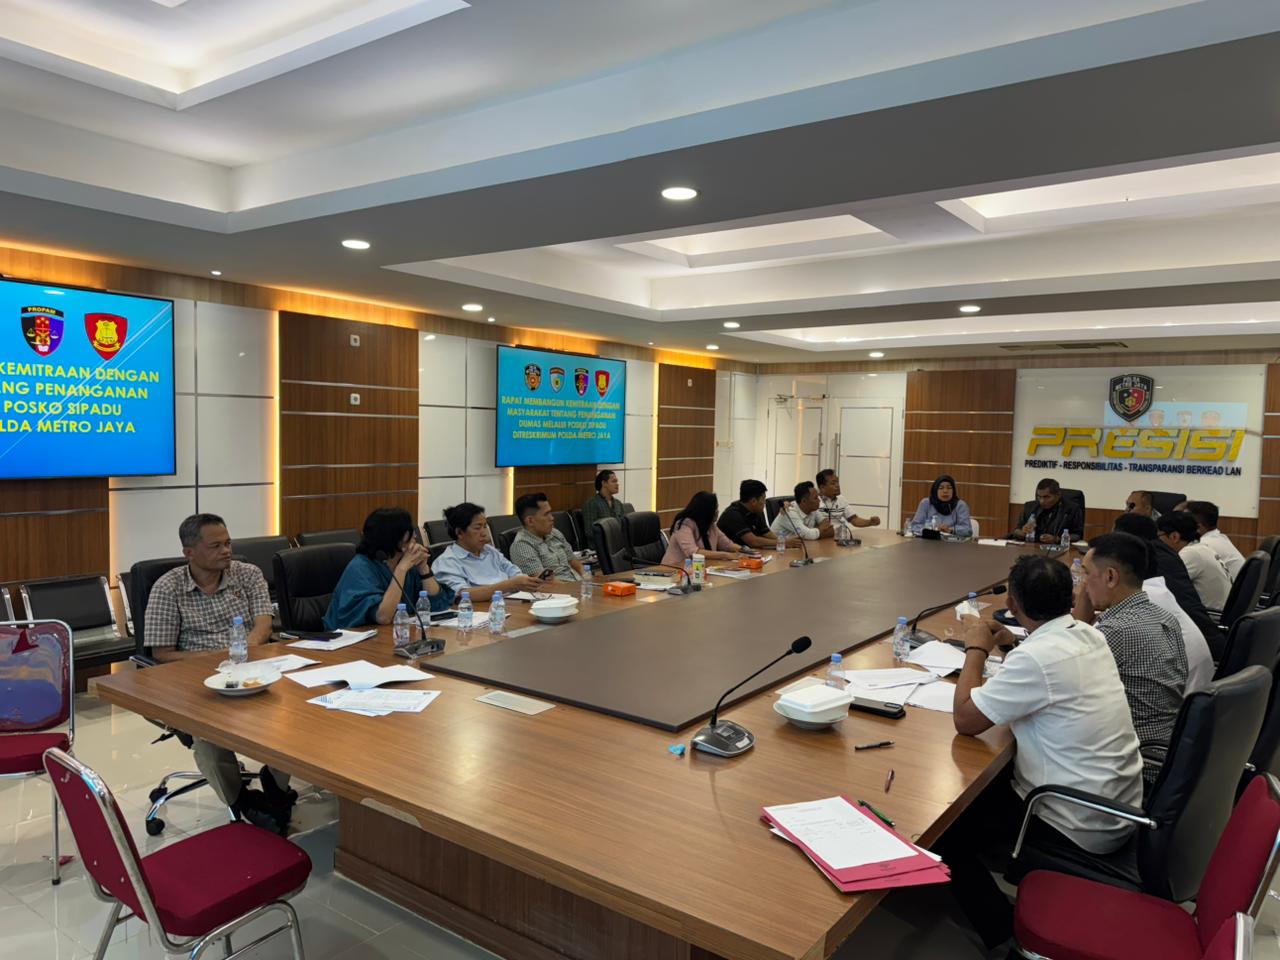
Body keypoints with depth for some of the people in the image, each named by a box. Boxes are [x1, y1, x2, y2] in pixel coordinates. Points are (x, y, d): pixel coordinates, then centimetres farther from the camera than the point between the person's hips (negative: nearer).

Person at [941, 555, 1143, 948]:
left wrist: (976, 648, -10)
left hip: (1084, 827, -9)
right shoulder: (1089, 635, -1)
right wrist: (1007, 643, 11)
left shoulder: (1036, 656, -28)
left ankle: (1010, 939, 9)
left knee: (945, 832, 4)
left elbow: (966, 720, -20)